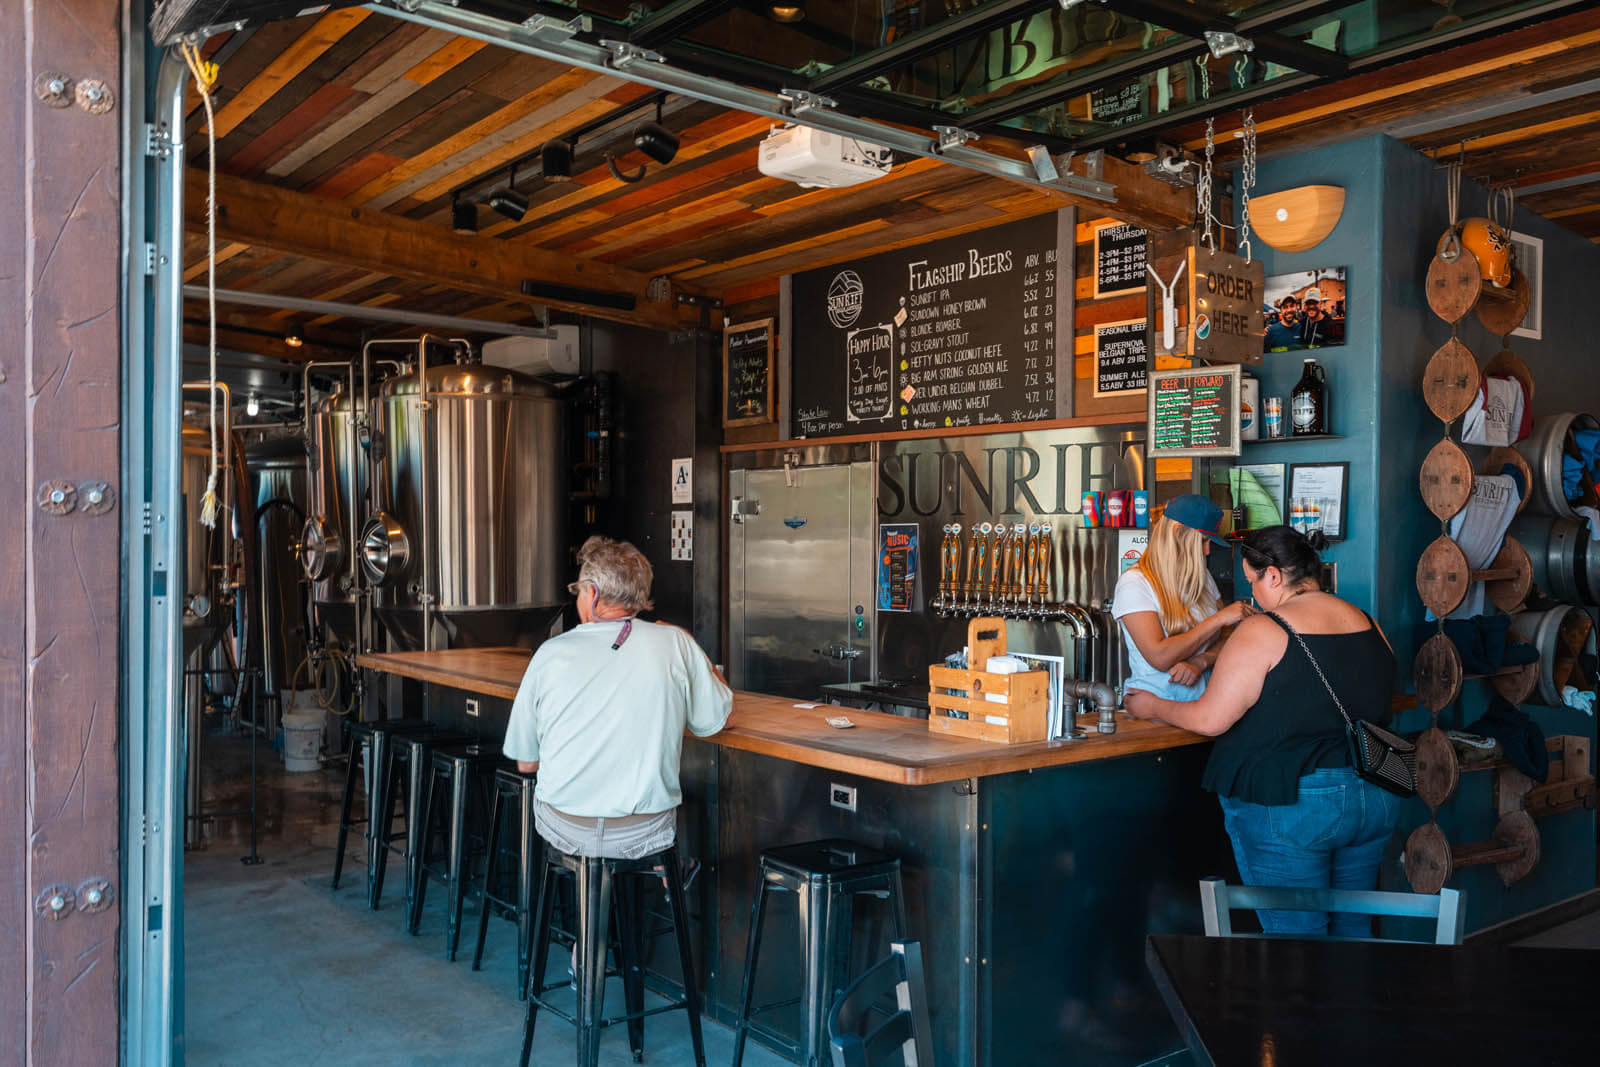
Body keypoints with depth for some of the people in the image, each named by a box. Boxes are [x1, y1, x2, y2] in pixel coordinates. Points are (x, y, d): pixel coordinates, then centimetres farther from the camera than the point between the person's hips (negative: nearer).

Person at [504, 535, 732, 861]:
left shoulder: (551, 653, -6)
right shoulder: (675, 643, -8)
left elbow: (525, 761, 1)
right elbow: (717, 719, 7)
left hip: (564, 833, 1)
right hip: (647, 835, 0)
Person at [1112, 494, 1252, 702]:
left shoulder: (1202, 577, 15)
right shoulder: (1134, 583, -7)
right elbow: (1159, 657, -16)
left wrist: (1200, 662, -9)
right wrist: (1218, 619, -12)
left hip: (1203, 700, 6)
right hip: (1155, 704, -6)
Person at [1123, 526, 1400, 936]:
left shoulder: (1263, 632, -13)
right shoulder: (1369, 626, 7)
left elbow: (1210, 720, -13)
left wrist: (1152, 707, 5)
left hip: (1289, 805, -7)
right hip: (1376, 801, 7)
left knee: (1294, 936, 3)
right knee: (1351, 930, 19)